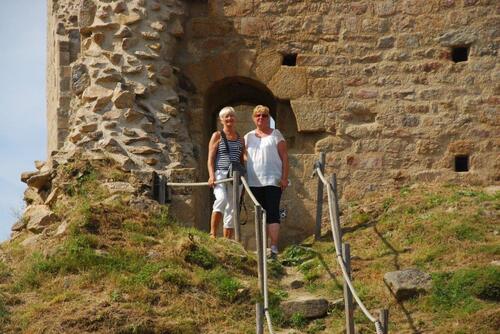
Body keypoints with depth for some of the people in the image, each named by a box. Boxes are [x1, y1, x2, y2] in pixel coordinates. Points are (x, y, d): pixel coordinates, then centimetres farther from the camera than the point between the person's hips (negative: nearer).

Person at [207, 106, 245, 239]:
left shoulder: (240, 139, 18)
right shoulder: (217, 136, 5)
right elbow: (211, 158, -1)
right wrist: (211, 176, -15)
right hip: (220, 173, -5)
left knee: (232, 210, 4)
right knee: (221, 198, -30)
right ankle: (213, 234, -28)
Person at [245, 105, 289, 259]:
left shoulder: (275, 135, 4)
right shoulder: (248, 137, 14)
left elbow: (284, 157, 0)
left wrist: (284, 177, -8)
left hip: (273, 181, -4)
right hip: (255, 182, 4)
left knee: (272, 214, -11)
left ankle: (274, 248, -16)